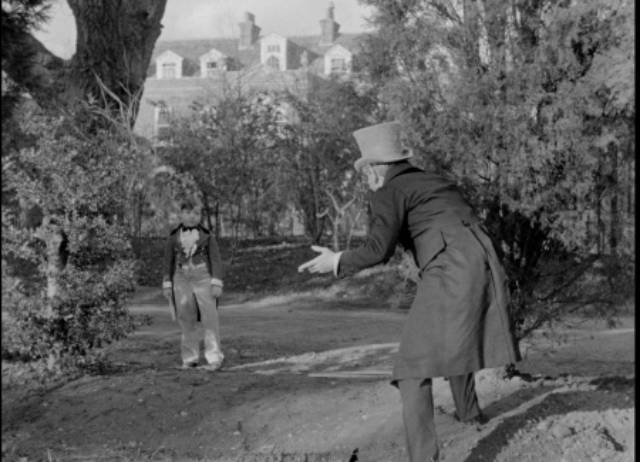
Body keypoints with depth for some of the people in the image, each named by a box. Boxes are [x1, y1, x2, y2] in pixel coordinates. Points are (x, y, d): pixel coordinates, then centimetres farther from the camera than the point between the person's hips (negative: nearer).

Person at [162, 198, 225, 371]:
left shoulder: (207, 236, 1)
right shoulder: (173, 237, 6)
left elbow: (216, 260, -1)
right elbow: (168, 262, 10)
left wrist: (217, 283, -9)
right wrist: (167, 285, 6)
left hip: (203, 279, -2)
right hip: (182, 280, 2)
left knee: (209, 320, -4)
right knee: (186, 321, 6)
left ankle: (214, 358, -3)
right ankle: (190, 358, 14)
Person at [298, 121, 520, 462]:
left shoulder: (389, 192, 3)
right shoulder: (437, 183, 27)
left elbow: (378, 250, -10)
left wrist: (337, 262, 4)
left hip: (450, 276, -8)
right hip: (483, 268, 8)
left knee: (415, 367, -8)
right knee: (457, 340, 35)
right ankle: (468, 410, 55)